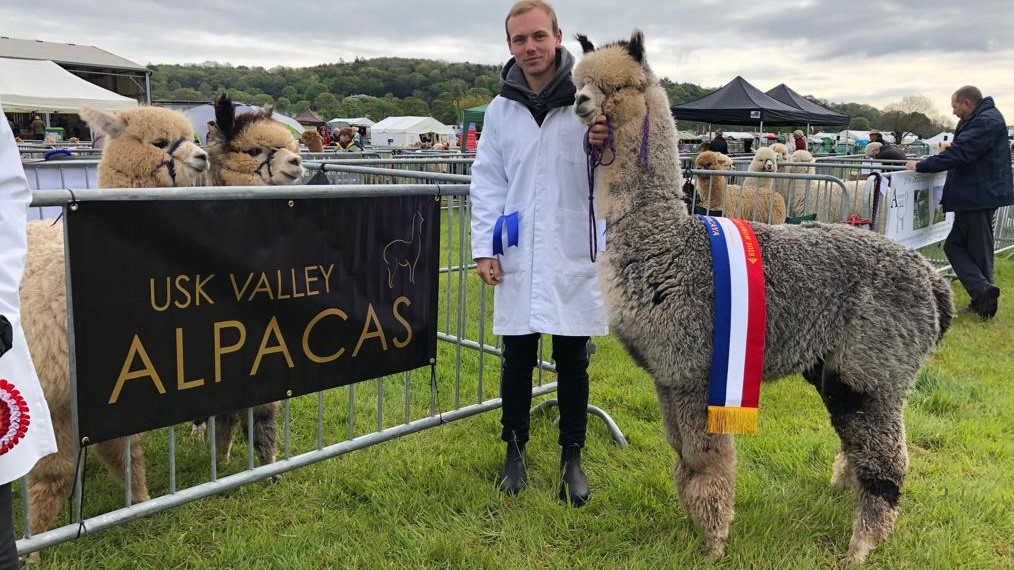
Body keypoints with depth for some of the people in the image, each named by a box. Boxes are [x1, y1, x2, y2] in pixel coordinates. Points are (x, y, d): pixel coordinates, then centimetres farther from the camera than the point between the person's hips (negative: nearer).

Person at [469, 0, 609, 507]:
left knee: (573, 361, 9)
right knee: (517, 358, 10)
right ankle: (514, 452, 28)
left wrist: (605, 146, -24)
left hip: (574, 255, -2)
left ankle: (572, 458, 25)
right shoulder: (501, 108, 7)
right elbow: (488, 181, 8)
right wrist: (483, 246, 1)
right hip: (518, 256, 2)